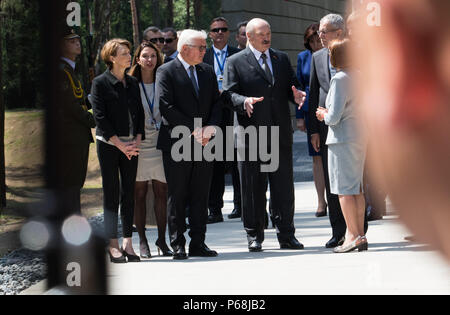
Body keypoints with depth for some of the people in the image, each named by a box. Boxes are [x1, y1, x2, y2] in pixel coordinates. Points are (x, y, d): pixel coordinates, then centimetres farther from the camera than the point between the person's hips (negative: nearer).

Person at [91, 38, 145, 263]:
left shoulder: (133, 83, 12)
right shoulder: (100, 83, -4)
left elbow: (139, 114, 12)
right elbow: (100, 117, -9)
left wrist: (137, 142, -2)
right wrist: (120, 144, -13)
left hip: (131, 145, 5)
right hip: (108, 144, -5)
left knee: (129, 192, 3)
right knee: (111, 192, -3)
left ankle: (127, 242, 7)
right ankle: (113, 245, 0)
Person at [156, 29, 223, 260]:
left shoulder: (207, 72, 14)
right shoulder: (166, 72, -5)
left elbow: (216, 103, 11)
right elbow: (166, 107, -13)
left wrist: (210, 127, -8)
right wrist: (193, 130, -15)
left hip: (203, 143, 5)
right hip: (177, 143, -5)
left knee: (201, 196, 7)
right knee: (177, 196, 0)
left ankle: (198, 243, 12)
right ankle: (177, 245, 6)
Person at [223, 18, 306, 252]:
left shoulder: (282, 59, 15)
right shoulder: (235, 62, 2)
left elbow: (290, 86, 16)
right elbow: (229, 94, -5)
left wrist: (295, 96, -7)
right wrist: (244, 101, -26)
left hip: (280, 135, 3)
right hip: (251, 134, -3)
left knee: (283, 187, 4)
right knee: (253, 189, 2)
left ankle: (286, 235, 10)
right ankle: (254, 237, 11)